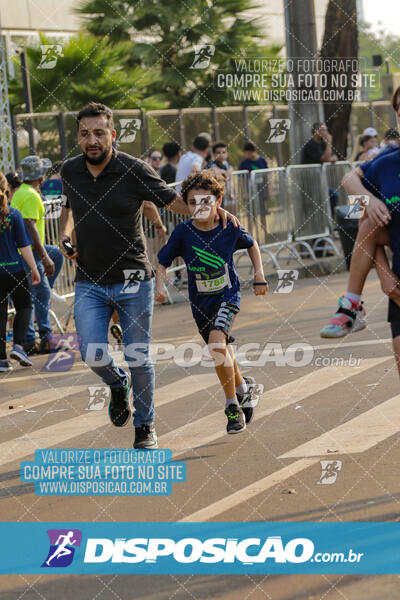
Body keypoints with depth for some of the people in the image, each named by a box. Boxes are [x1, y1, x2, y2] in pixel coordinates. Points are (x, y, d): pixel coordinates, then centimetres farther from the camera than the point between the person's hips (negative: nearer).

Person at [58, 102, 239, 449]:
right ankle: (118, 385, 24)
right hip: (89, 282, 2)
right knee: (93, 355, -12)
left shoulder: (134, 170, -11)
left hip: (132, 281, -2)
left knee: (138, 358, 2)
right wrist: (65, 236, 4)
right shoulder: (70, 171, 1)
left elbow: (173, 201, -1)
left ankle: (145, 426, 22)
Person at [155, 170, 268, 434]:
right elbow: (163, 262, -5)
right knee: (222, 352, 17)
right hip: (200, 301, 3)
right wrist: (160, 285, -22)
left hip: (228, 295, -3)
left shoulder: (230, 229, -12)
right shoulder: (183, 232, -12)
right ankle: (243, 387, 48)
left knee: (217, 343, -26)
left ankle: (233, 405, -13)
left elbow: (252, 244, 9)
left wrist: (259, 275, 5)